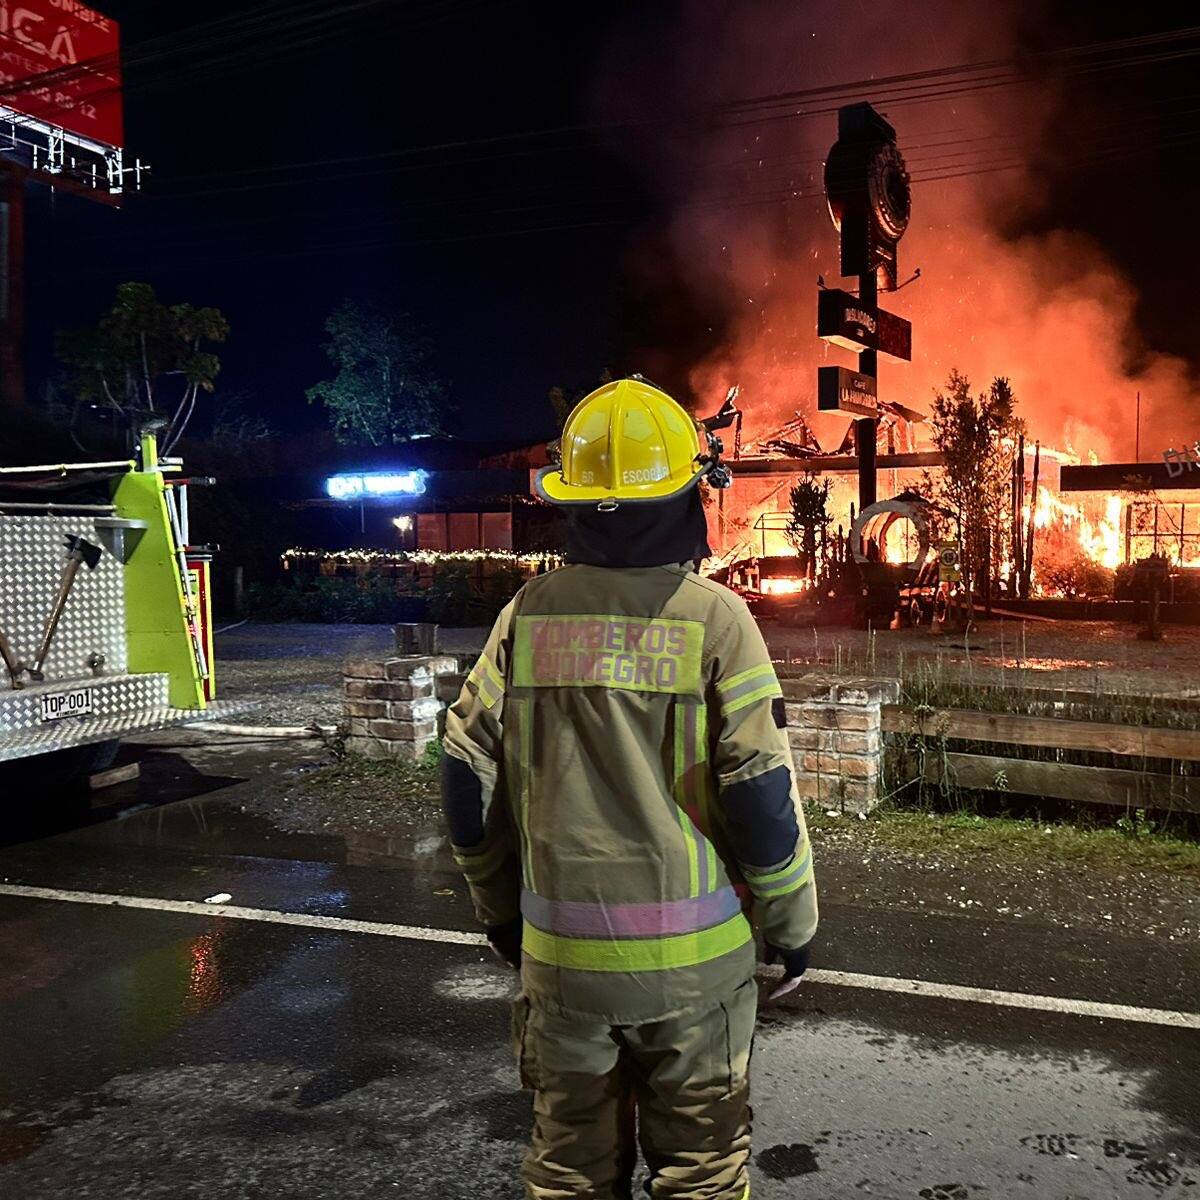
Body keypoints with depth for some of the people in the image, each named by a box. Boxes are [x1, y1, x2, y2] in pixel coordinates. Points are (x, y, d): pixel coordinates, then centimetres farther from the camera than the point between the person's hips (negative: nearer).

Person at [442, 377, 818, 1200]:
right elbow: (762, 795, -13)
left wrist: (500, 909, 15)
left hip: (559, 949, 3)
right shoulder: (711, 618, -12)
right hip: (691, 950, -2)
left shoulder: (529, 614, -3)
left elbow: (470, 783, 1)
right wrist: (793, 923, 3)